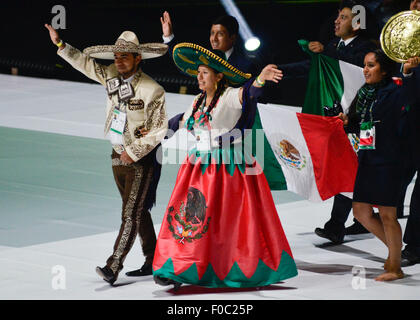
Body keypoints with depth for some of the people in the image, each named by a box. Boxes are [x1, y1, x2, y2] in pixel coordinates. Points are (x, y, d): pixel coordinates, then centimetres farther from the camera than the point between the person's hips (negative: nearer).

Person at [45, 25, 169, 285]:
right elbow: (85, 62, 12)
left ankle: (113, 266, -17)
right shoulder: (111, 76, 2)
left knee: (131, 214, -11)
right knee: (139, 211, 14)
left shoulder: (153, 90, -17)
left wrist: (133, 152, -14)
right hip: (119, 156, 7)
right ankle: (153, 260, 24)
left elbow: (158, 130, -15)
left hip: (140, 159, -7)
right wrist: (60, 44, 4)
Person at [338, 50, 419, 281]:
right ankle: (394, 247, 29)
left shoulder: (392, 91, -11)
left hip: (387, 160, -8)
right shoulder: (363, 93, 11)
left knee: (386, 213, -3)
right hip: (366, 159, 8)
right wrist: (348, 121, 0)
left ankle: (395, 267, 9)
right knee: (360, 211, 11)